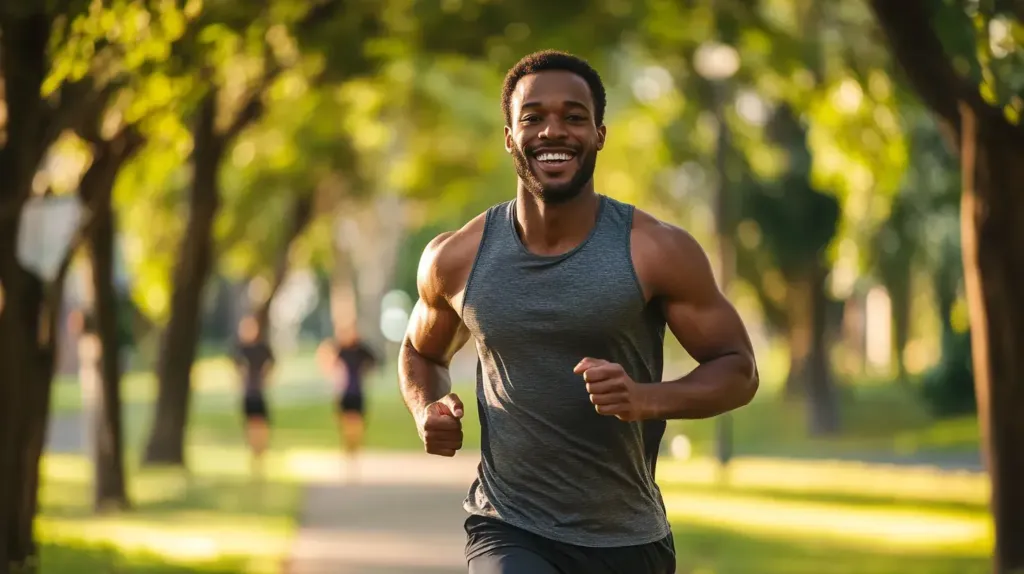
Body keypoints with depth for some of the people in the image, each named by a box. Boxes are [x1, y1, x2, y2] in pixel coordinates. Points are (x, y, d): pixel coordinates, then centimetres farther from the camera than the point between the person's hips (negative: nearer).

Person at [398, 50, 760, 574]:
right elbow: (421, 352, 19)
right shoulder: (456, 259, -1)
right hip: (508, 530, -1)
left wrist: (648, 398, -21)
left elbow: (738, 370, -2)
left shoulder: (657, 252, -8)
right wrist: (427, 410, -4)